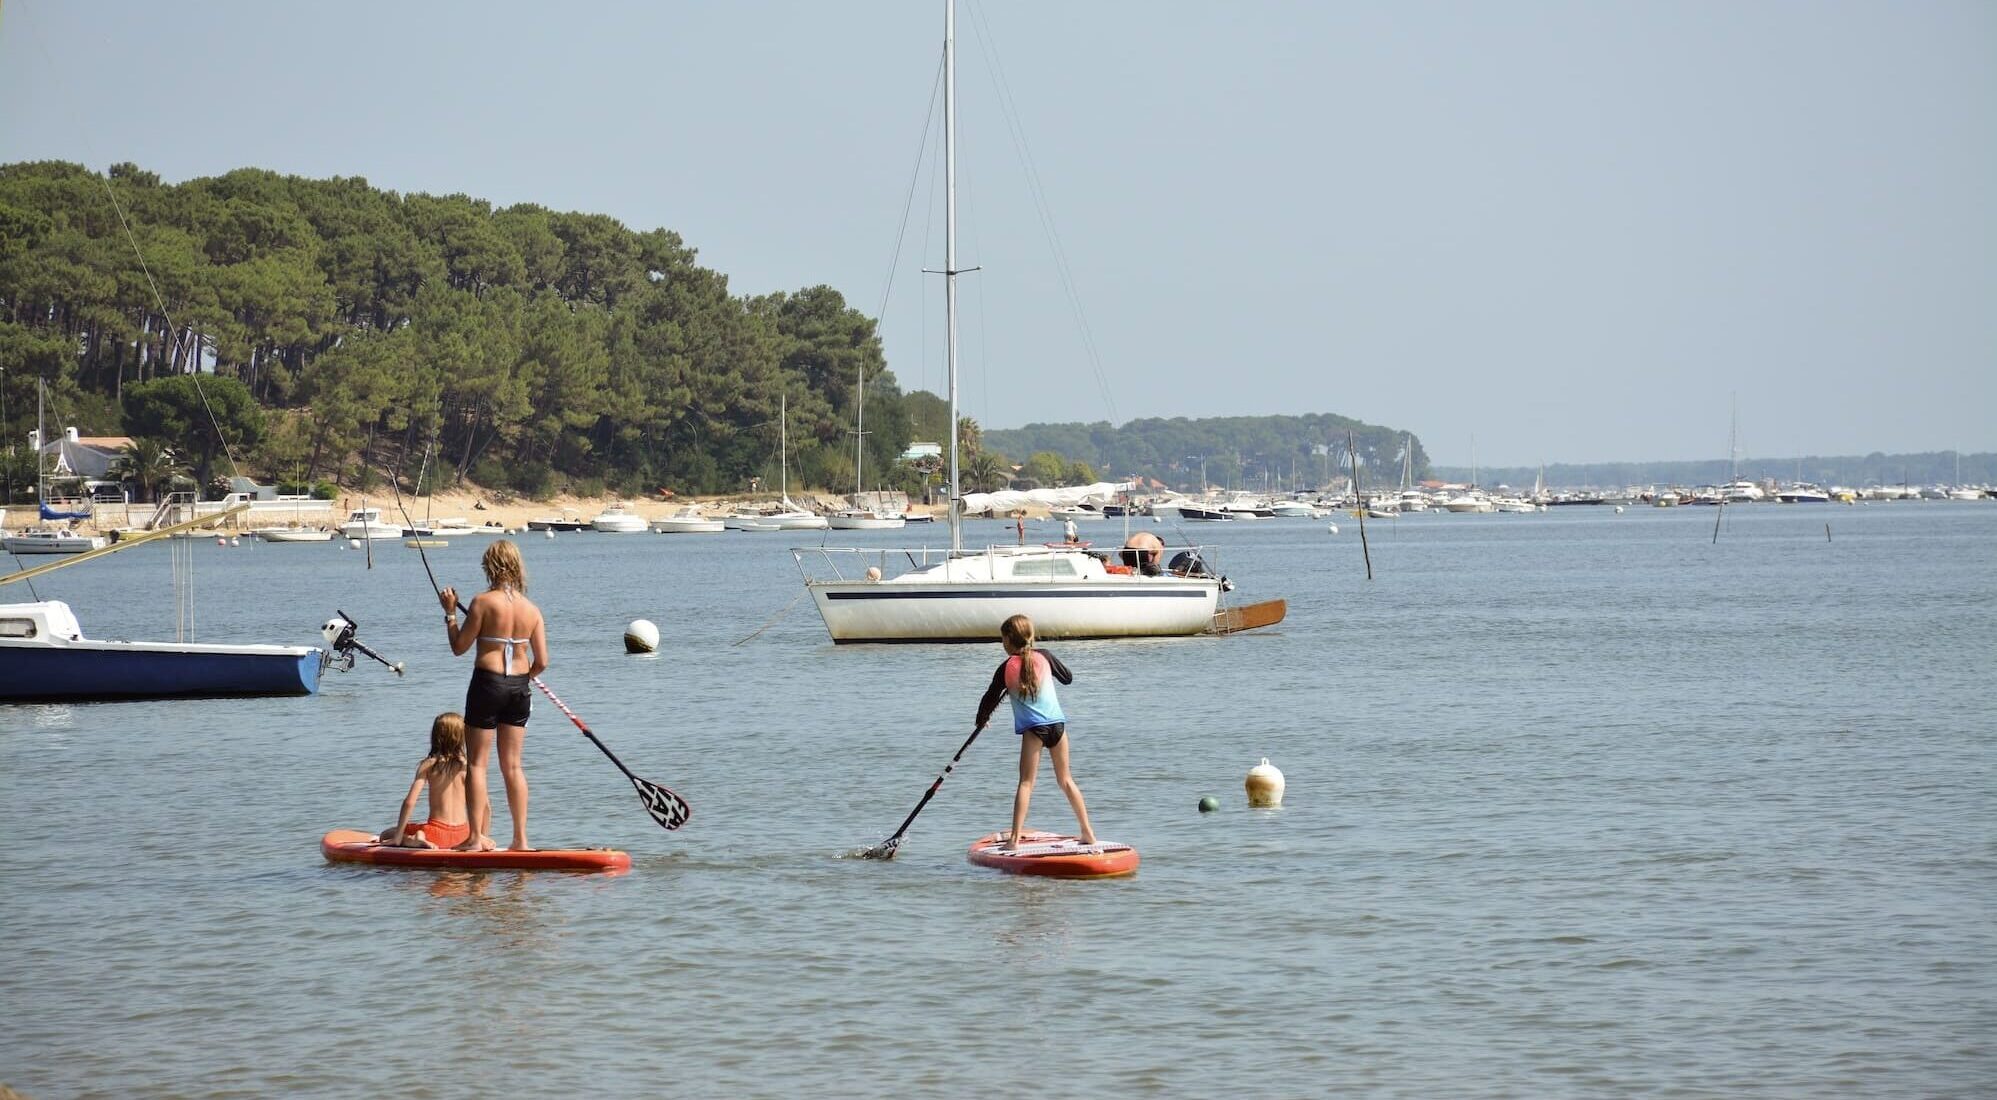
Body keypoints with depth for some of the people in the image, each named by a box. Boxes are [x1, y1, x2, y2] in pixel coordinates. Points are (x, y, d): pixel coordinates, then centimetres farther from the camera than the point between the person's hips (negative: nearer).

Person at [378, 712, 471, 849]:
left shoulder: (428, 765, -6)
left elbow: (409, 802, -12)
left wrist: (398, 837, -5)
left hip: (438, 832, -3)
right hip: (462, 834, 3)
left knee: (386, 836, 15)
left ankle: (416, 841, -12)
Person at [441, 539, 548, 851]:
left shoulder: (483, 602, -11)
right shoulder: (532, 609, 3)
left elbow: (459, 646, -6)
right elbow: (541, 663, 2)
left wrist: (450, 612, 7)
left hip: (487, 685, -5)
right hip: (519, 689, 5)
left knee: (477, 763, 4)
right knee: (512, 766, 11)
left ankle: (476, 837, 1)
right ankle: (521, 838, 9)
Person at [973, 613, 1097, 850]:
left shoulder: (1007, 668, -1)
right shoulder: (1044, 657, 6)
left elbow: (990, 698, 7)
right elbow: (1068, 678, 19)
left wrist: (981, 720, 26)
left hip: (1032, 728, -3)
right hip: (1058, 723, 3)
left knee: (1026, 783, -3)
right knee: (1066, 780, 15)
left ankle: (1015, 838, -14)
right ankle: (1088, 832, 15)